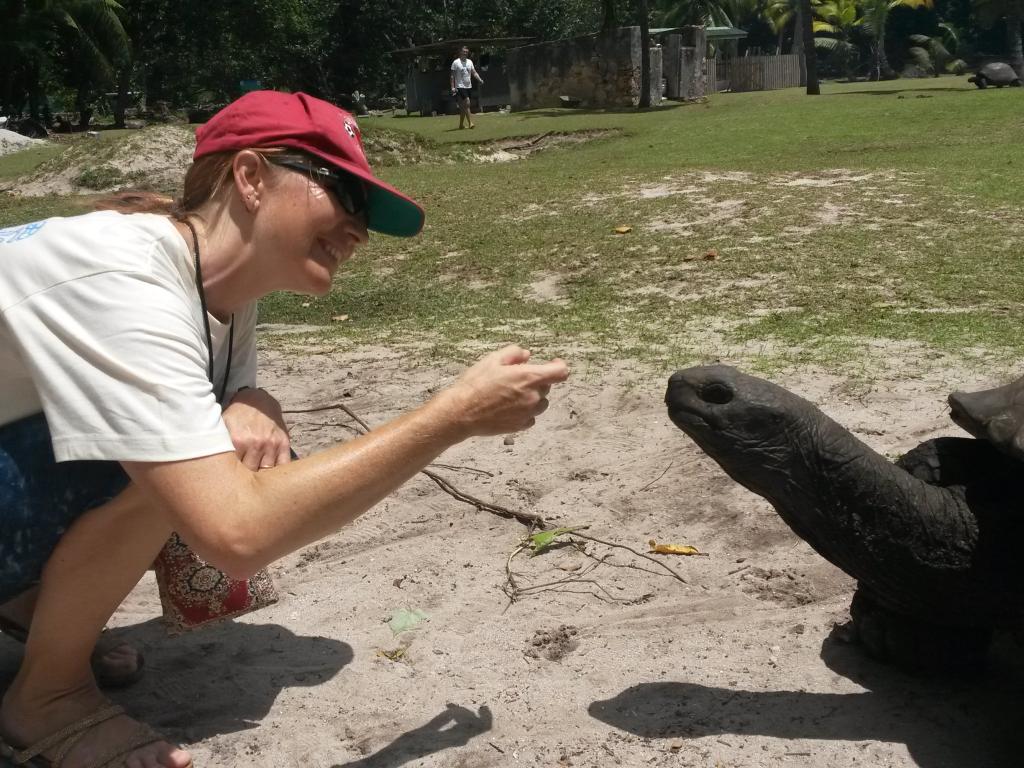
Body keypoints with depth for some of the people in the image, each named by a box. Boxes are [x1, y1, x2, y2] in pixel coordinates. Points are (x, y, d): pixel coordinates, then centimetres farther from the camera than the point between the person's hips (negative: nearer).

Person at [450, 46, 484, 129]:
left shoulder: (470, 62, 12)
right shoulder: (456, 62, -4)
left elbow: (474, 73, 8)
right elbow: (452, 76, -4)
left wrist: (480, 80, -9)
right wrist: (453, 87, -11)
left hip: (469, 87, 6)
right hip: (460, 87, -6)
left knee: (463, 107, 10)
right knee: (467, 104, -16)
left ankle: (461, 125, 16)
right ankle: (470, 123, -17)